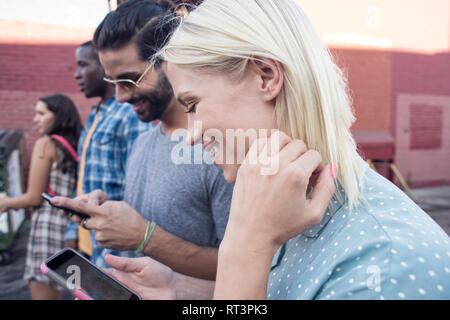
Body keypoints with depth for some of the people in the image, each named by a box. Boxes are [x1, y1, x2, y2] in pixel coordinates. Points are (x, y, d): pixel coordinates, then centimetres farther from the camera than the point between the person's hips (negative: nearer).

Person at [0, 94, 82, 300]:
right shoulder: (75, 147, 11)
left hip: (47, 224, -7)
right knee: (55, 293, 19)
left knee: (41, 292, 1)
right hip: (70, 226, 7)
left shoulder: (45, 144, -8)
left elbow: (34, 198, -10)